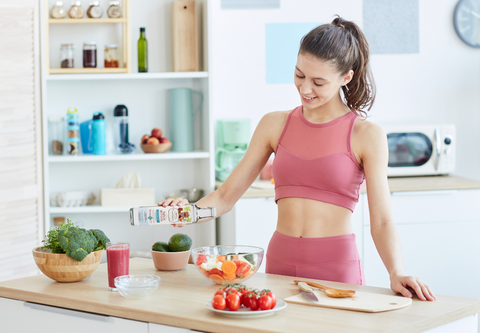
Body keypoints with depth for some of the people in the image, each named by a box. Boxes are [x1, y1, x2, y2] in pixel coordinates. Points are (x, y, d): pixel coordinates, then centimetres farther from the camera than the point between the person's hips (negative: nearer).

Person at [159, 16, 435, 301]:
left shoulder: (366, 135, -2)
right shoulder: (275, 125, 8)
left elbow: (381, 221, -6)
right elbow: (226, 196, 8)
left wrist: (396, 273, -22)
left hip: (337, 267, -3)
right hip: (279, 264, 3)